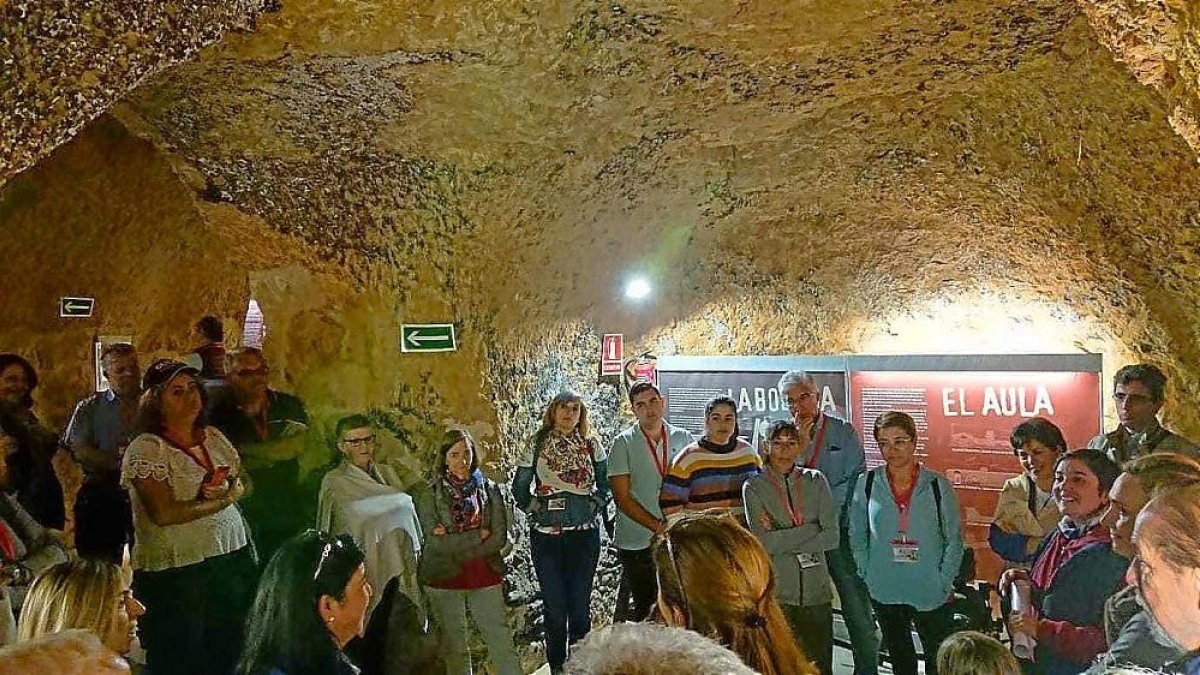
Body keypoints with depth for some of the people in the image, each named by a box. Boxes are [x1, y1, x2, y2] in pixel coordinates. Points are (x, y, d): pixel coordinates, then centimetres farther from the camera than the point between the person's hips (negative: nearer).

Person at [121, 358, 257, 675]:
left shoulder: (213, 437, 9)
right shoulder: (146, 448, -11)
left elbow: (241, 485, 13)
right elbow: (164, 513, -19)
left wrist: (227, 489, -10)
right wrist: (223, 499, -12)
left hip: (233, 555, 6)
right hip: (177, 570, -6)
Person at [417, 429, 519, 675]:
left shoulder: (488, 489, 1)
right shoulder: (430, 495, -4)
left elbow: (499, 538, -5)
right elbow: (435, 543, -13)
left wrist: (456, 544, -12)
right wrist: (477, 536, -11)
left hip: (485, 579, 1)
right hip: (445, 581, -1)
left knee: (502, 643, 1)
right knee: (455, 648, 10)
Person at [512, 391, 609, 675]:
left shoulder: (592, 444, 4)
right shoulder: (537, 444, 2)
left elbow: (606, 483, 11)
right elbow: (519, 486, 9)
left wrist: (596, 505, 1)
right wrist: (533, 507, 0)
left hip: (584, 533, 1)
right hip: (546, 535, 0)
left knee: (581, 605, 5)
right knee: (554, 606, 4)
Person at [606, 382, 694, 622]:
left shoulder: (683, 438, 7)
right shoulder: (624, 443, -1)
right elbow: (622, 497, -6)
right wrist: (658, 526, -13)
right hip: (637, 544, -2)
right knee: (643, 610, 4)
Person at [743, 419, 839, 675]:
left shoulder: (815, 481, 5)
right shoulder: (754, 487, 0)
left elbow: (832, 537, -4)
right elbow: (762, 542, -12)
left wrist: (781, 540, -9)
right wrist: (811, 530, -10)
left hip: (816, 589, 2)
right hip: (775, 590, -2)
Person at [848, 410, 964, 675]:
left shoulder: (937, 485, -6)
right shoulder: (867, 485, -3)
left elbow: (954, 539, 0)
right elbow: (857, 537, 4)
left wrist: (945, 582, -5)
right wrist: (868, 576, -1)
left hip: (932, 594, -1)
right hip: (885, 594, 2)